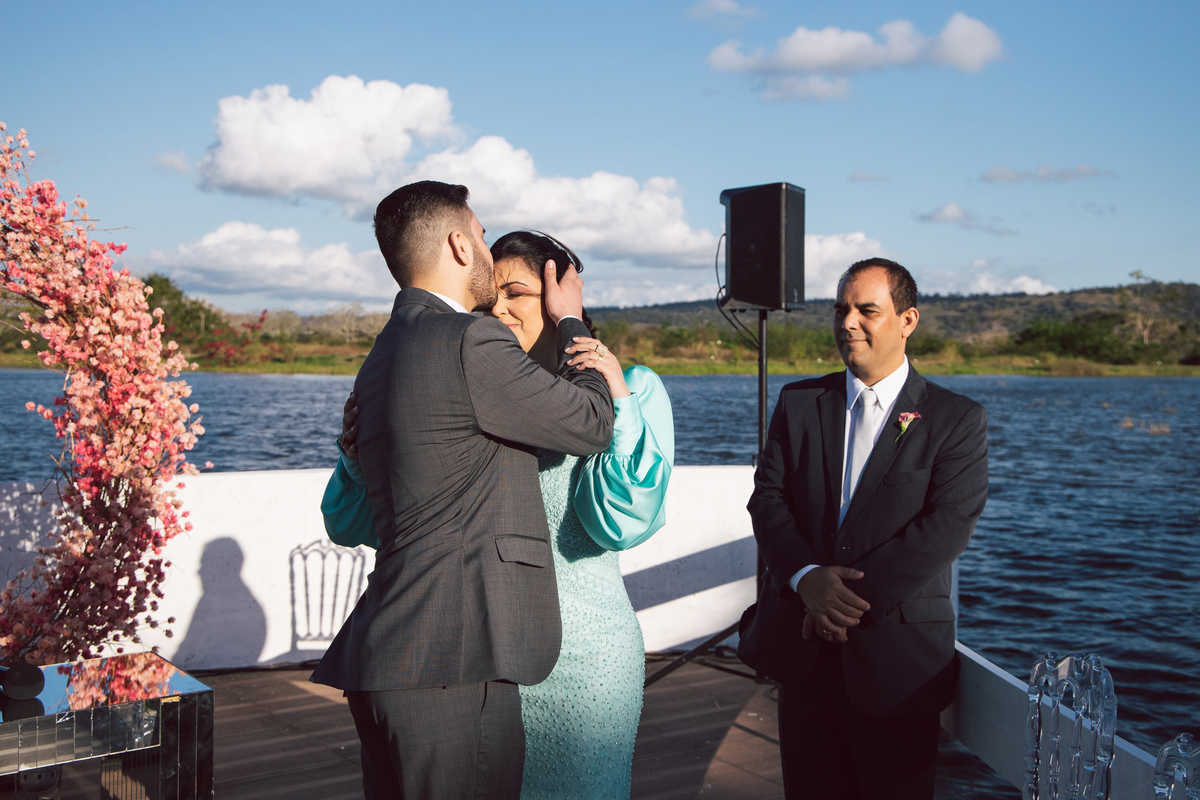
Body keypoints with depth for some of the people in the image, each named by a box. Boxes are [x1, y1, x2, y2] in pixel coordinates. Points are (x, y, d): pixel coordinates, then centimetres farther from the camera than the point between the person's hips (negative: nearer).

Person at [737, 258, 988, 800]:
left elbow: (947, 526, -13)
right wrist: (806, 577, -17)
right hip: (803, 651, 3)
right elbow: (767, 498, 1)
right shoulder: (799, 403, 8)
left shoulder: (957, 420, -3)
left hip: (897, 655, -3)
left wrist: (854, 598, -18)